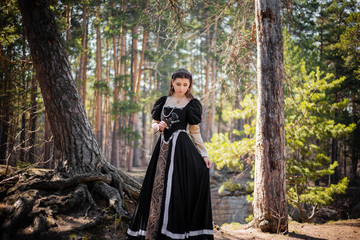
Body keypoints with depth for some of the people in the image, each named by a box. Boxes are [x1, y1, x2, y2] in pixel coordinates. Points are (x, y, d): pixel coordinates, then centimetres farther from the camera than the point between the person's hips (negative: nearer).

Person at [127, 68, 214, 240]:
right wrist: (158, 127, -8)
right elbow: (154, 124, 16)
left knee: (177, 190, -7)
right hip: (163, 148, 4)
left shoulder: (192, 104, 4)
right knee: (157, 189, 2)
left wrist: (204, 154, -3)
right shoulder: (163, 101, 13)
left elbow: (195, 132, 4)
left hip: (181, 149, -3)